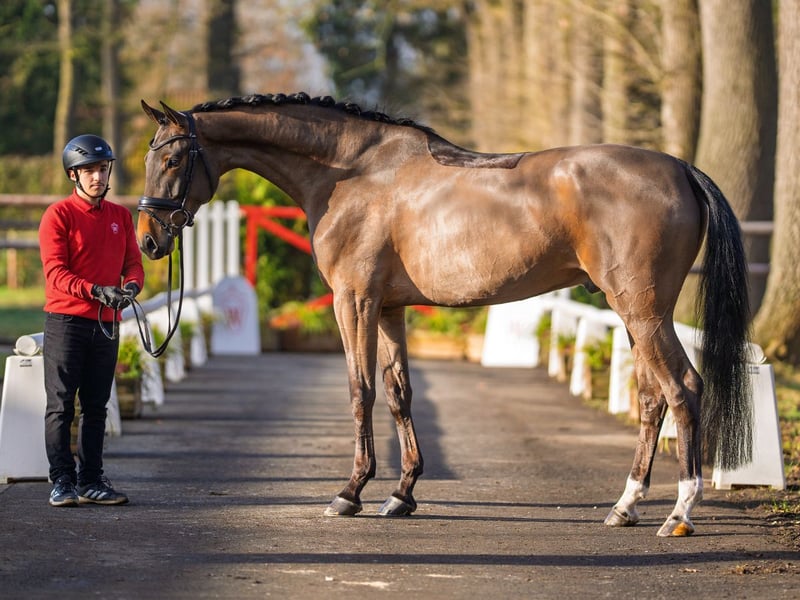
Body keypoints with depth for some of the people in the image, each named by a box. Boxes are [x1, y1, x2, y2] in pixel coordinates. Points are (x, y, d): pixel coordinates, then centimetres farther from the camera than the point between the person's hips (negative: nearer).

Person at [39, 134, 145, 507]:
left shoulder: (121, 217, 13)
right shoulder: (58, 215, -5)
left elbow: (133, 263, 8)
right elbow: (55, 272, -13)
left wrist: (131, 285, -16)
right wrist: (95, 290, -28)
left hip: (106, 323, 5)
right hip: (66, 319, -5)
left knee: (96, 406, 9)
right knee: (61, 405, -3)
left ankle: (91, 481, 14)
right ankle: (62, 481, 0)